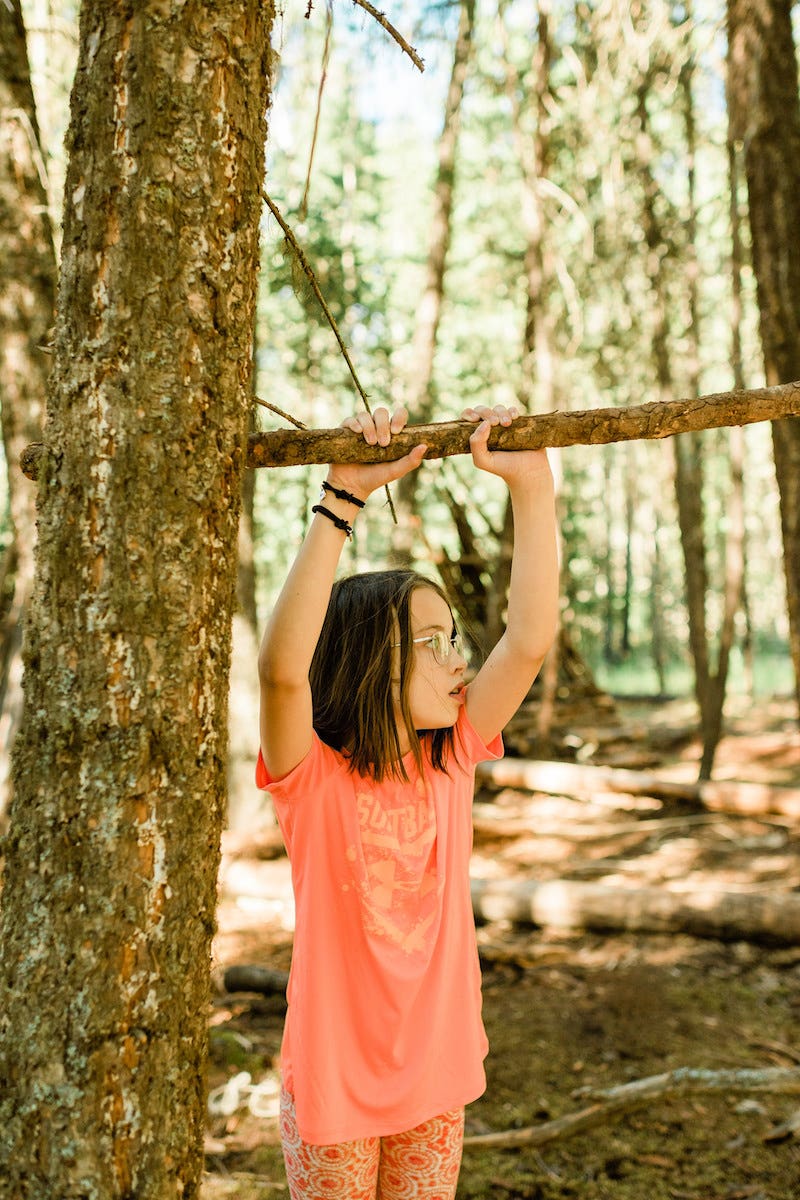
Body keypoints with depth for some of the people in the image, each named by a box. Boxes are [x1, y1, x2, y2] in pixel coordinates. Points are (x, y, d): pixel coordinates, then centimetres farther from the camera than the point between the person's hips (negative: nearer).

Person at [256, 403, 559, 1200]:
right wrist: (344, 497, -40)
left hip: (437, 1077, 4)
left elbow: (529, 640, -14)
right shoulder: (312, 775, -19)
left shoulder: (451, 759, -5)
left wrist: (529, 484, -21)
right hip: (333, 1081, -4)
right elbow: (282, 668, -39)